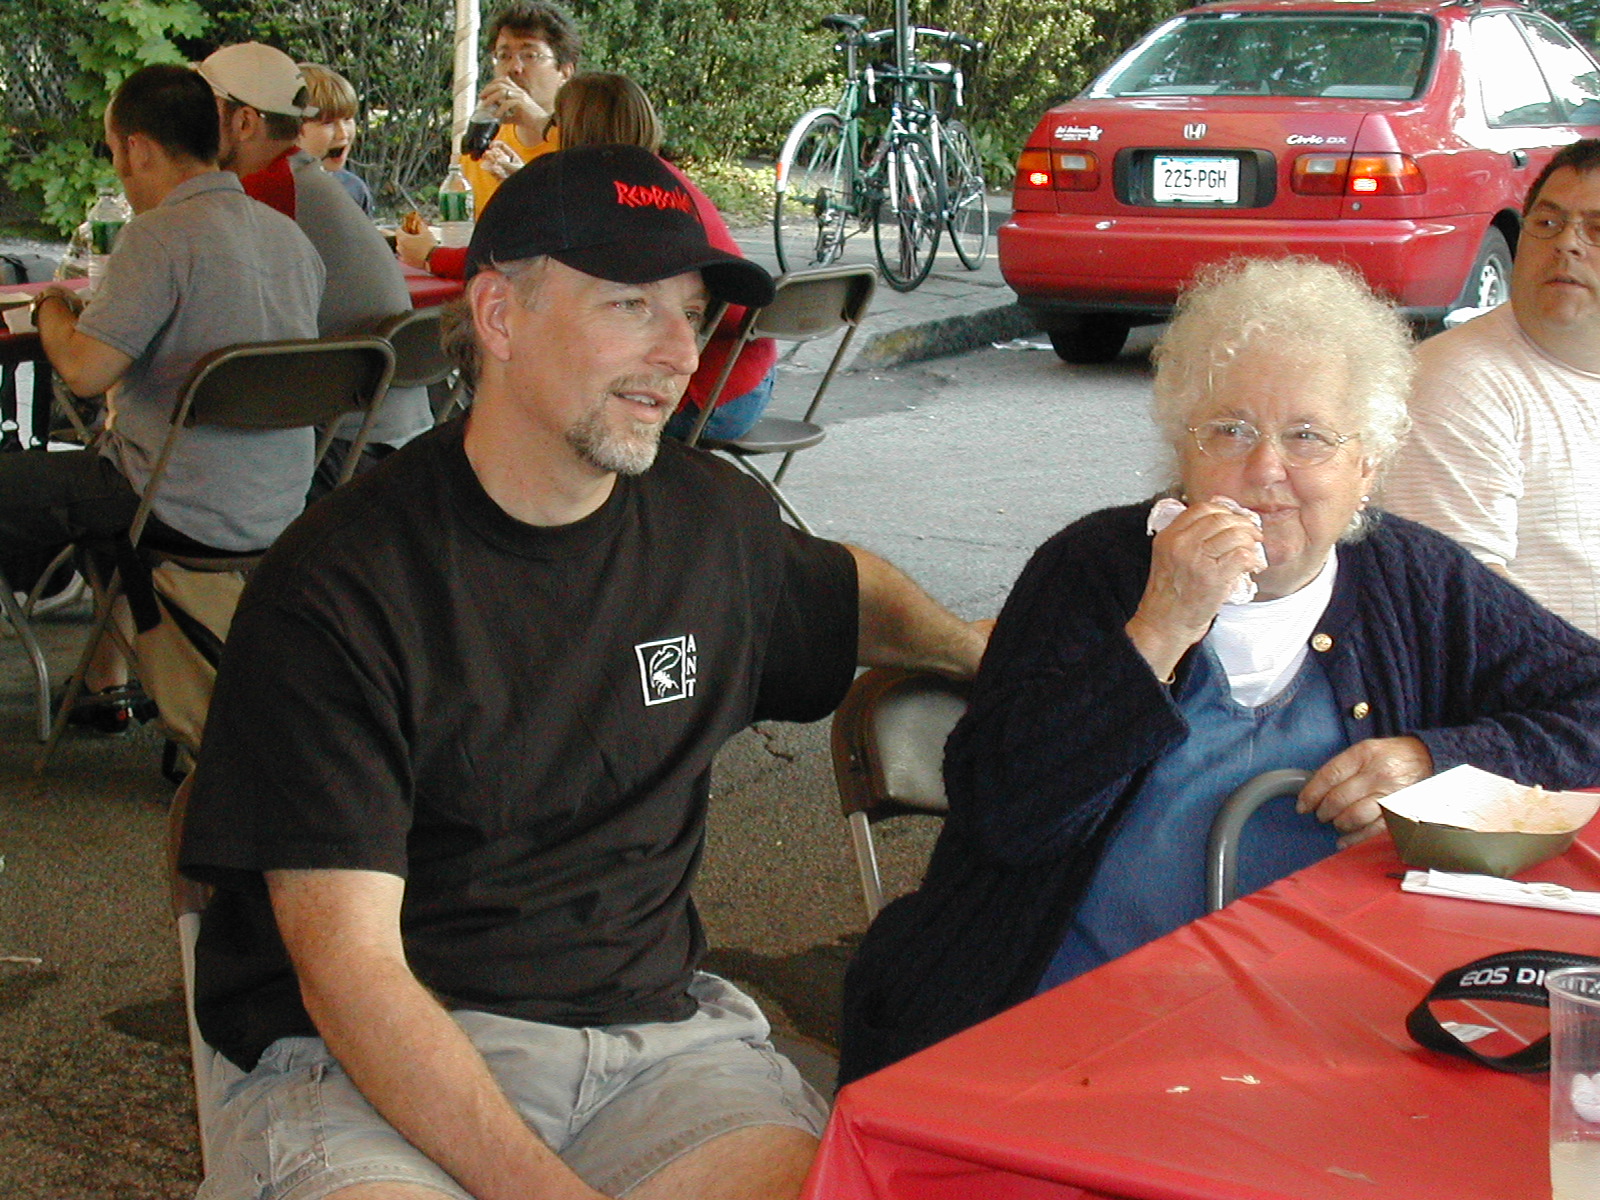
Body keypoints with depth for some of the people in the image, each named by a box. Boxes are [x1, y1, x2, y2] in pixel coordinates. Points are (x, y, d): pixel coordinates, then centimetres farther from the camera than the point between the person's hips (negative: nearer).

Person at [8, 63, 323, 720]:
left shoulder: (160, 235, -19)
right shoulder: (290, 234, 5)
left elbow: (84, 370, -25)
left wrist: (52, 306, -4)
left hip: (192, 517, -8)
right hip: (280, 510, 8)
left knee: (13, 480, 11)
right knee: (110, 449, 33)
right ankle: (110, 679, 33)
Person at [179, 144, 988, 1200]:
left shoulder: (711, 517, 10)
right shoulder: (336, 585, -9)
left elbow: (846, 586, 37)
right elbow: (348, 963, -16)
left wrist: (983, 647, 19)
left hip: (651, 1027, 4)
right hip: (373, 1062, -4)